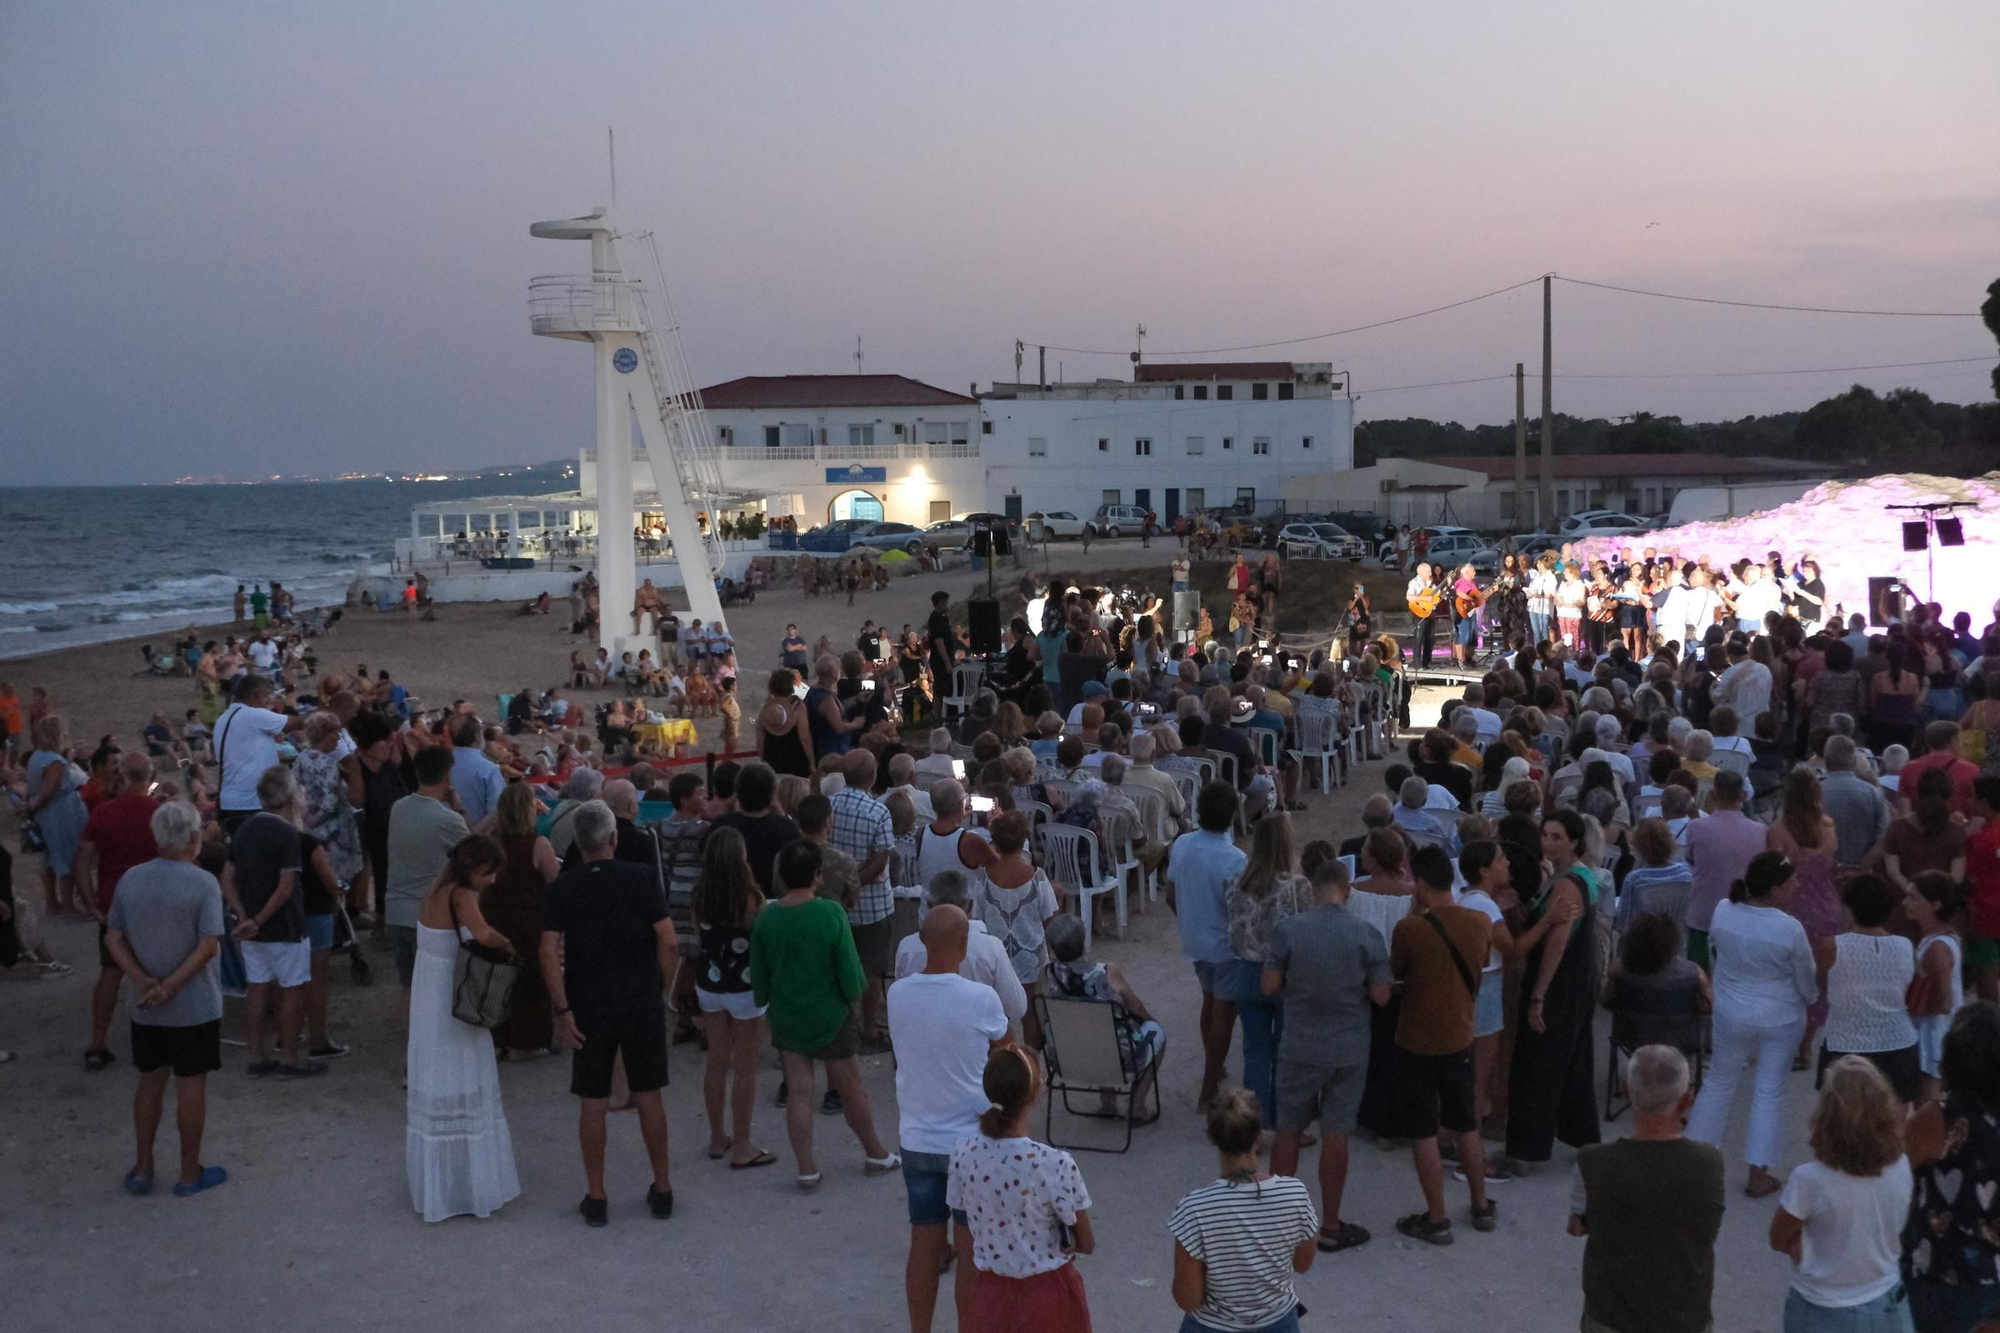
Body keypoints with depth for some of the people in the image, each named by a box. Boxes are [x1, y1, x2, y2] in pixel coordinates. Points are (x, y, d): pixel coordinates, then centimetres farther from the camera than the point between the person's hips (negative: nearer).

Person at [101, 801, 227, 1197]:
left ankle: (142, 1169, 25)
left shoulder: (131, 879, 0)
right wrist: (170, 986, -17)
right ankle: (189, 1173, 16)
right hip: (196, 1006, -5)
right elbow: (208, 946, -22)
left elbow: (113, 939, -1)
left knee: (151, 1081, 18)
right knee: (191, 1084, 6)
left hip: (146, 1009, 5)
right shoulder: (203, 883, -15)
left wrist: (144, 981, -9)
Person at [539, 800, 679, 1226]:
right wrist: (658, 988, 5)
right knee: (648, 1098, 12)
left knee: (592, 1105, 8)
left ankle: (596, 1198, 14)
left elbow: (549, 954, -11)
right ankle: (662, 1189, 20)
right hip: (643, 1007, 0)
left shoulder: (561, 888, -5)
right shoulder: (642, 880, -6)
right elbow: (669, 943, -9)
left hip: (589, 1010, 0)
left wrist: (562, 1010, -6)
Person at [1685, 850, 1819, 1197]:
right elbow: (1806, 980, -8)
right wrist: (1812, 1000, 15)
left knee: (1719, 1082, 20)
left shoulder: (1723, 911, -13)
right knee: (1770, 1091, 9)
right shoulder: (1789, 928, -22)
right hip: (1781, 1020, -3)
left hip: (1732, 1015, 3)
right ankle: (1758, 1174, 15)